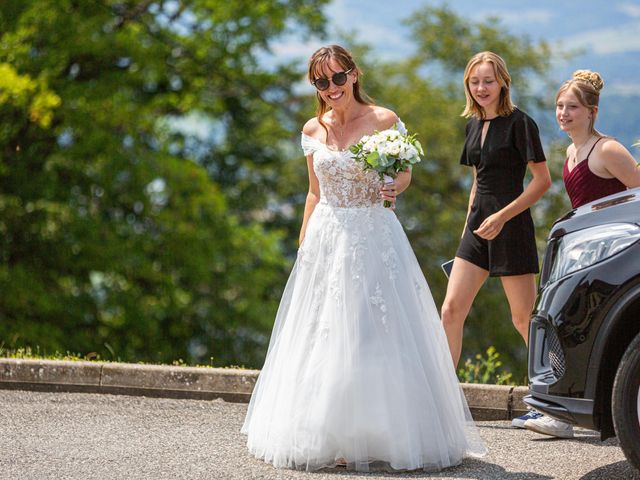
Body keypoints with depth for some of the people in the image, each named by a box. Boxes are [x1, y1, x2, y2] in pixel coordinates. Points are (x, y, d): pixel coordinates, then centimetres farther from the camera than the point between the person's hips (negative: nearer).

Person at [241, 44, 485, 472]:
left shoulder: (384, 121, -3)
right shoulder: (314, 130, 9)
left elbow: (404, 177, 5)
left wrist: (393, 188, -18)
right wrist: (303, 248, 14)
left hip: (374, 237, -4)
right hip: (326, 240, 4)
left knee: (377, 336, -6)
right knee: (325, 339, 4)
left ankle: (382, 436, 1)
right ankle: (333, 437, 11)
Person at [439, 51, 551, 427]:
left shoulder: (519, 122, -9)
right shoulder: (474, 124, 13)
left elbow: (542, 180, -11)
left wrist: (501, 216, -17)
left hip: (511, 227, -7)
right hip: (478, 226, 7)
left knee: (524, 319, -2)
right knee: (451, 309, -1)